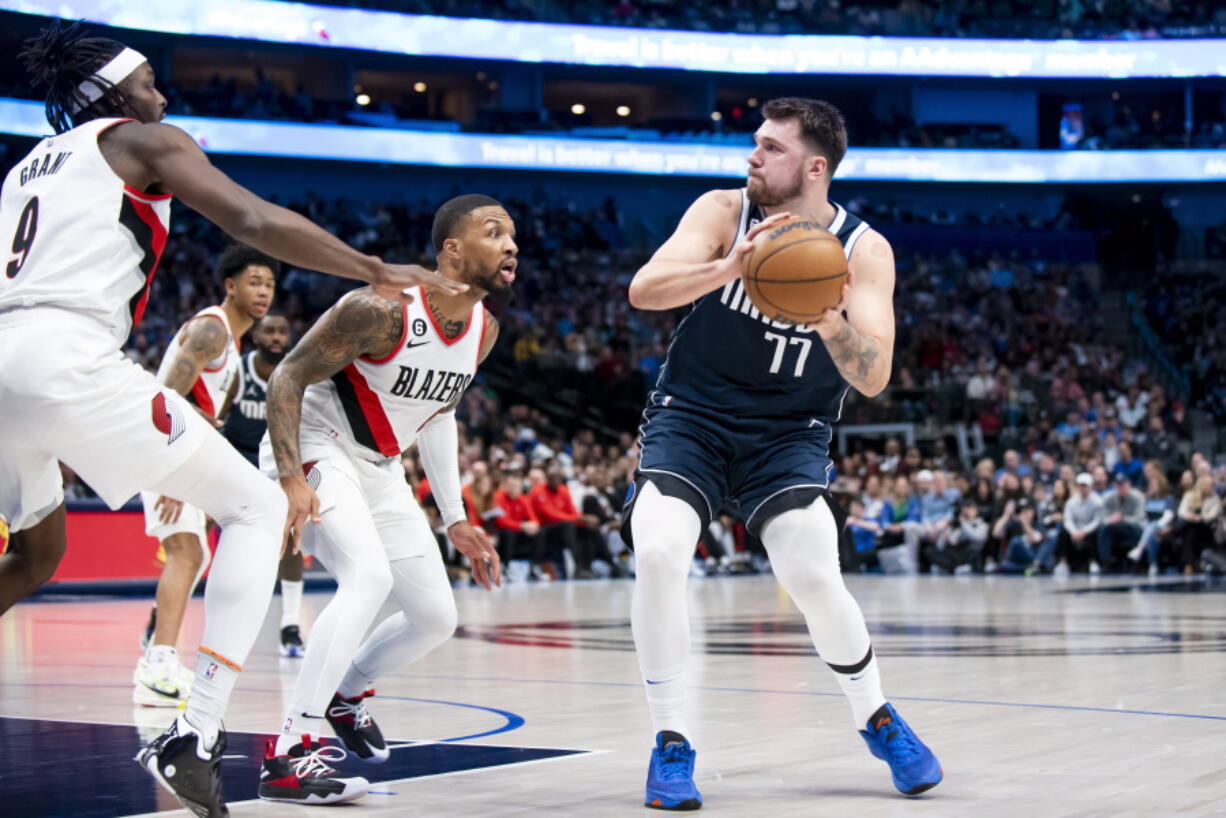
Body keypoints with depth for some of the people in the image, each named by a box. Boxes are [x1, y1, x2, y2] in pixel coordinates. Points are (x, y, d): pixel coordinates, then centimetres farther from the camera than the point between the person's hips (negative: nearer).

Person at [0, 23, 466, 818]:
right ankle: (193, 739, -12)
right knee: (257, 507, 2)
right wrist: (378, 270, 1)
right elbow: (254, 223, -2)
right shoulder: (143, 139, 11)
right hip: (68, 356, -7)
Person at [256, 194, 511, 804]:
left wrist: (455, 519, 14)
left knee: (436, 618, 8)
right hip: (313, 448, -8)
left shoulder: (484, 330, -1)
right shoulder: (383, 310, -26)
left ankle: (346, 692, 37)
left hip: (379, 469, 8)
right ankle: (289, 754, -29)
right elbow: (287, 378, -22)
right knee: (370, 577, -31)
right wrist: (292, 479, -33)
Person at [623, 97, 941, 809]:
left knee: (814, 577, -19)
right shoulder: (724, 212, -10)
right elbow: (643, 290, -24)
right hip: (691, 417, 0)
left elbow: (873, 379, -19)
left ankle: (878, 718, 11)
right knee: (658, 554, -24)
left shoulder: (864, 250, -10)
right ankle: (672, 744, -8)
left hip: (788, 432, 0)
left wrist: (829, 321, -38)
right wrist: (728, 268, -40)